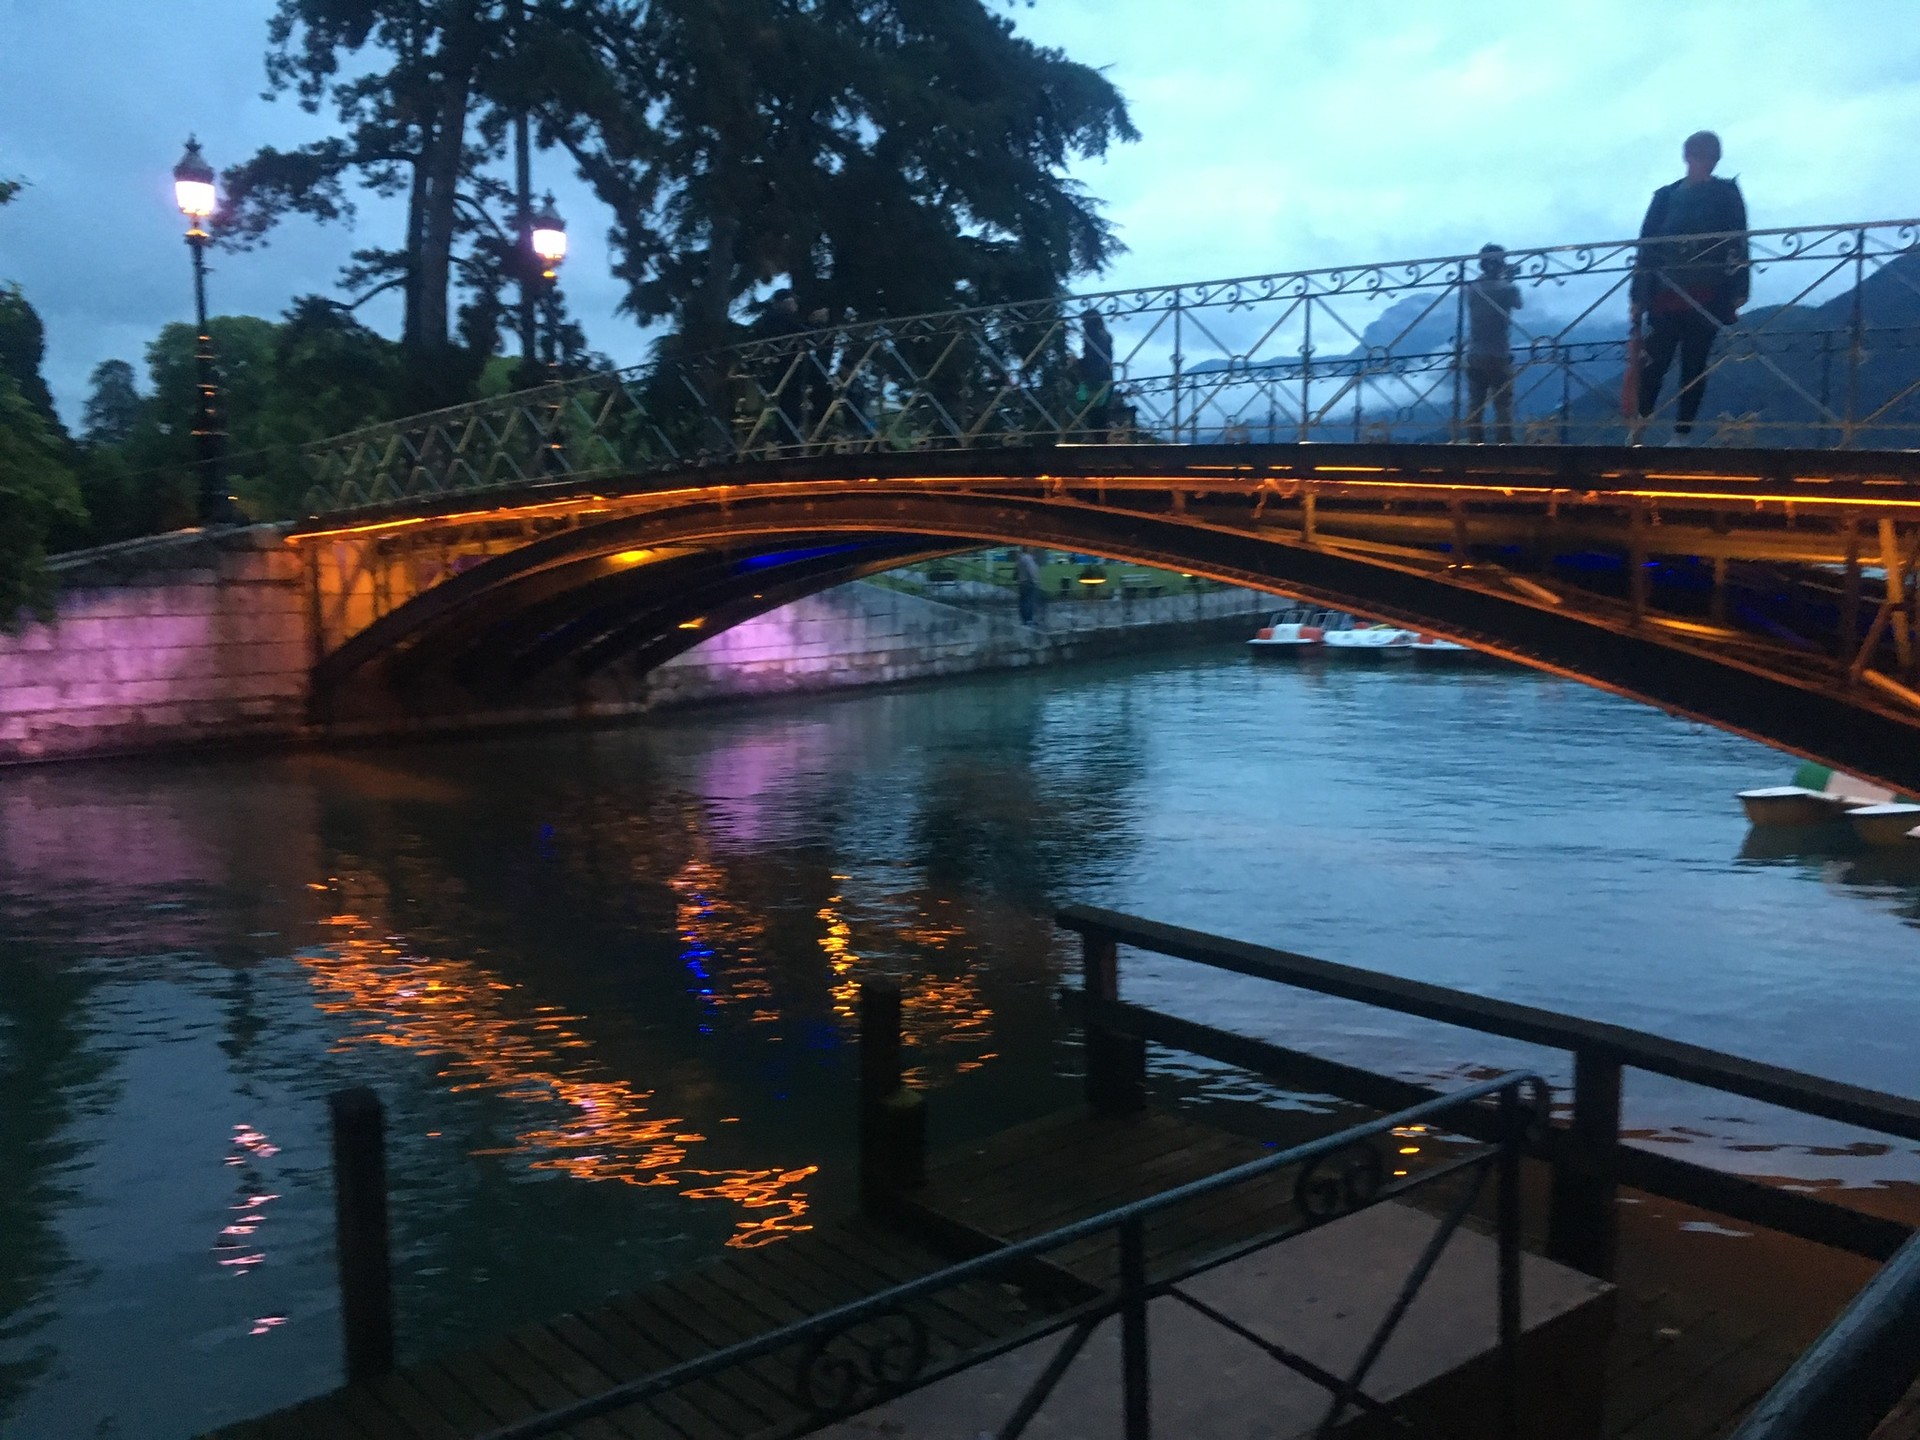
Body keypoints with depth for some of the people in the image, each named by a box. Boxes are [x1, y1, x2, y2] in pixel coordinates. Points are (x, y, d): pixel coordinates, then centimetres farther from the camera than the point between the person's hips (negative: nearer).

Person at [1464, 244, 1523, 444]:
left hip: (1475, 357, 3)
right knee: (1503, 406, 1)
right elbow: (1519, 303, 10)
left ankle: (1475, 443, 7)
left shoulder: (1472, 288, -3)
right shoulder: (1507, 289, -11)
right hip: (1499, 356, -3)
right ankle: (1504, 443, -3)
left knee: (1475, 405, 9)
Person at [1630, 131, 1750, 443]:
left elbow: (1738, 244, 1)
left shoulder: (1727, 195, 7)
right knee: (1654, 362, -5)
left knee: (1694, 364, -1)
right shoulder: (1665, 197, 10)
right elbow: (1647, 247, 8)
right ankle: (1636, 430, 5)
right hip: (1666, 296, 1)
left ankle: (1682, 435, 1)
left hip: (1707, 298, -1)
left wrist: (1738, 293, -8)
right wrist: (1639, 297, 2)